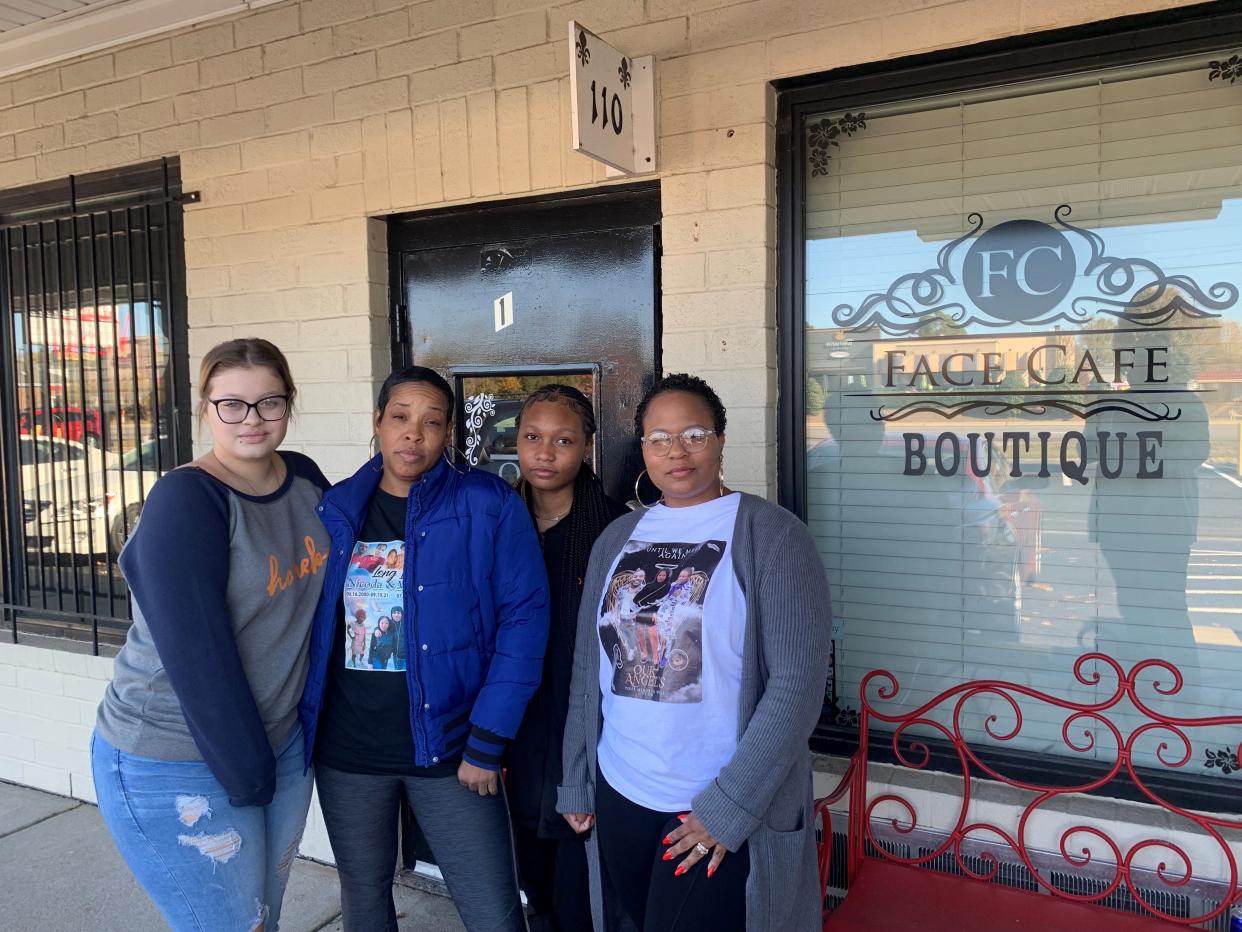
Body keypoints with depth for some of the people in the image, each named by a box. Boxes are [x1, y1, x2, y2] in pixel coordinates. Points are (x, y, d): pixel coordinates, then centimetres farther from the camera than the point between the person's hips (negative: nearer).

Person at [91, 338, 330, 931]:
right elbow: (196, 655, -23)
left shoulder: (304, 478, -1)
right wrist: (247, 777, -18)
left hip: (282, 741, 7)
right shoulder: (185, 501, -20)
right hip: (175, 769, -6)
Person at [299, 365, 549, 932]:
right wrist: (300, 728, 4)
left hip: (449, 749, -3)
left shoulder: (490, 507, -9)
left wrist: (487, 742, -12)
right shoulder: (333, 510, 2)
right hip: (344, 753, 3)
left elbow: (523, 619, -11)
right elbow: (307, 624, 9)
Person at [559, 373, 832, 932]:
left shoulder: (771, 533, -10)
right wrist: (575, 781, 9)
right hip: (619, 796, 5)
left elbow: (798, 680, -15)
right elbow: (587, 670, 10)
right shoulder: (616, 539, 6)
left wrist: (729, 804, -17)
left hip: (724, 807, -5)